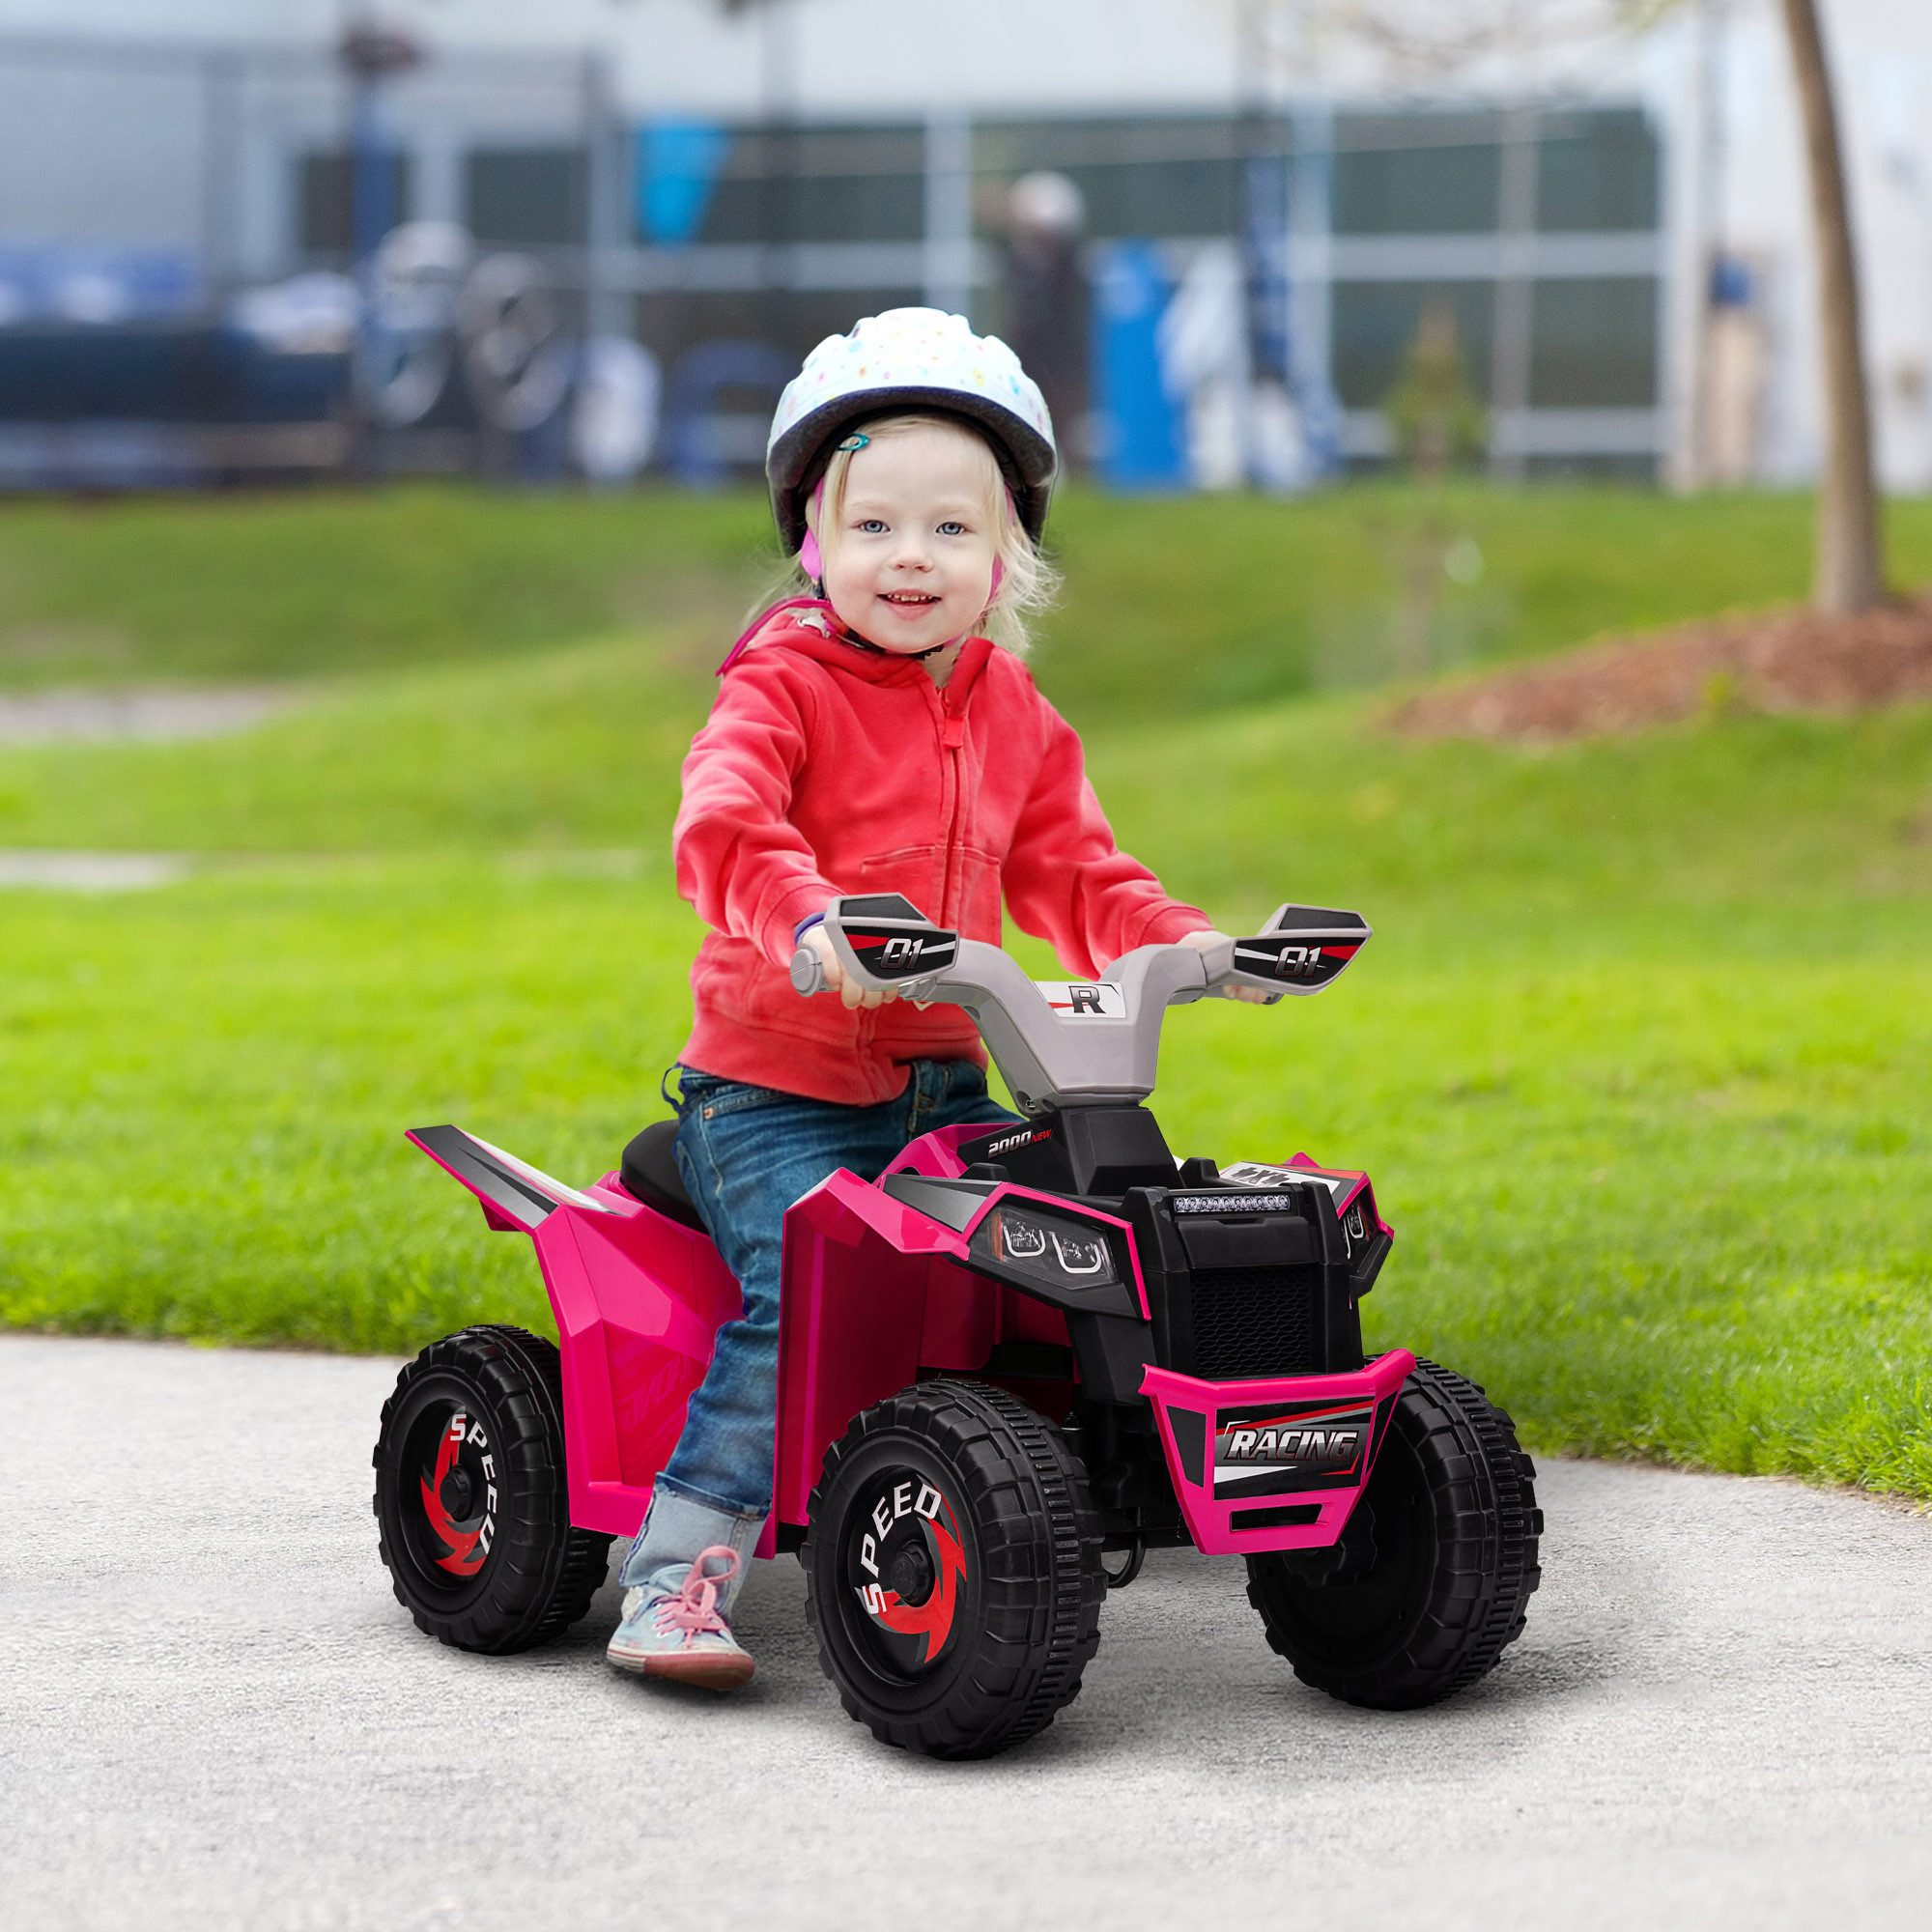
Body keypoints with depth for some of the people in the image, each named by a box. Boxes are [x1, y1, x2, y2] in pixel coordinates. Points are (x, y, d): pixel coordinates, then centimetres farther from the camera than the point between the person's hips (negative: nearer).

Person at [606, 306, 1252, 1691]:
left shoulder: (1013, 715, 12)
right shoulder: (783, 683, -7)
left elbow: (1073, 876, 17)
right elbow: (724, 824, -25)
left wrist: (1185, 945, -2)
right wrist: (807, 917, -45)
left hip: (939, 1084, 6)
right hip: (774, 1084, -6)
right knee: (809, 1290, -26)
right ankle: (678, 1577, -20)